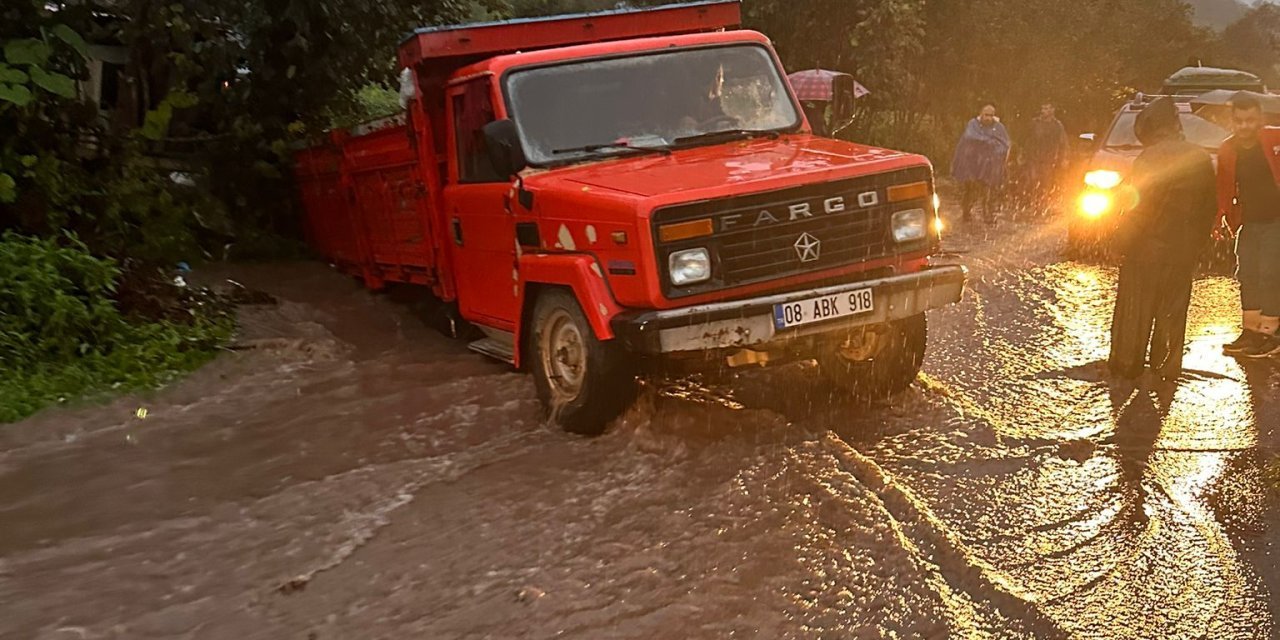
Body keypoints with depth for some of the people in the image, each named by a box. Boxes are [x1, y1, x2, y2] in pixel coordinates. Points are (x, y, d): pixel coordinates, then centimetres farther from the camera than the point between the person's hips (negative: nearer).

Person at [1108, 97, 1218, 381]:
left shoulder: (1151, 157, -15)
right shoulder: (1202, 158, 4)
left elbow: (1139, 205, -18)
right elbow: (1210, 207, 9)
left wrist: (1125, 240, -7)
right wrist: (1198, 242, 17)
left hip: (1148, 246, -5)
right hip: (1185, 249, 5)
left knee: (1135, 308, 6)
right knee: (1173, 310, 14)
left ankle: (1127, 362, 13)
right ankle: (1168, 365, 18)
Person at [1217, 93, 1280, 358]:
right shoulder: (1226, 151, -2)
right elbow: (1224, 189, 4)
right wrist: (1220, 218, -2)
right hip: (1249, 222, 5)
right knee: (1247, 276, 9)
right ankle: (1250, 331, 20)